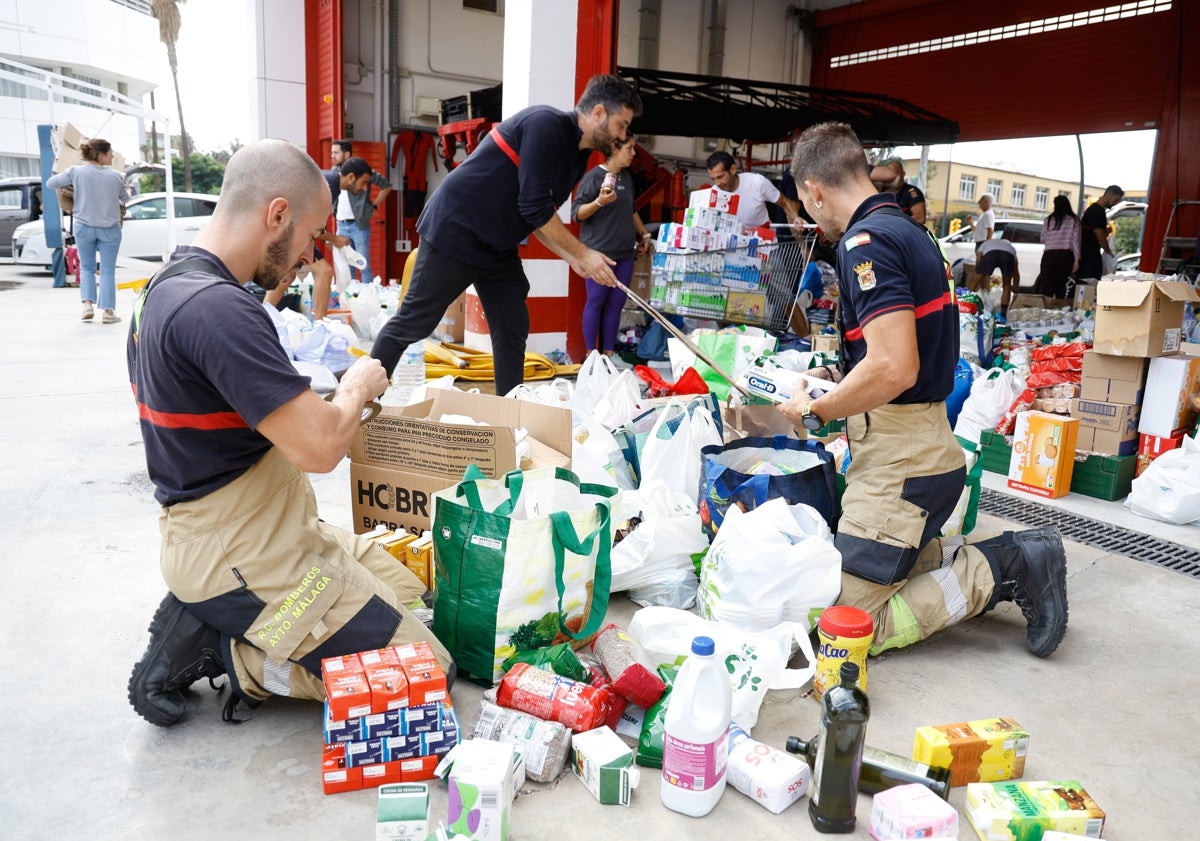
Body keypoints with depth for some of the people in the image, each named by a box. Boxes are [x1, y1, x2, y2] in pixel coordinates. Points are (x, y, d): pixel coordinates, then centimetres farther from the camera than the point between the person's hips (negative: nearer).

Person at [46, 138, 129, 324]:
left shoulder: (76, 172, -8)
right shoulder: (116, 176, -9)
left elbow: (50, 183, 2)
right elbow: (125, 199, 6)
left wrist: (68, 186, 21)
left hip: (84, 226, 1)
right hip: (110, 228, -1)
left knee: (87, 267, 18)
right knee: (108, 270, 5)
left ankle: (88, 304, 5)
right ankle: (108, 311, 2)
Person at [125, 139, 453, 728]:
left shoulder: (171, 283, 8)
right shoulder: (218, 309, -26)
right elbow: (320, 448, -28)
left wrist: (331, 397, 8)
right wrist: (357, 389, -7)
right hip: (245, 557, -10)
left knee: (414, 597, 17)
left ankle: (211, 624, 10)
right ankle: (216, 650, -2)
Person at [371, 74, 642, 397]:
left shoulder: (578, 153, 10)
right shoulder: (546, 124, -19)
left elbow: (541, 217, 15)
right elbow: (535, 208, -24)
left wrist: (571, 257, 0)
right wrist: (582, 253, -16)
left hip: (498, 246, 9)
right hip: (455, 230, -9)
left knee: (513, 330, 4)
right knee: (413, 322, -1)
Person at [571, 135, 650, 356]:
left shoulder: (627, 177, 13)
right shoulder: (594, 176, -9)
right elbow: (576, 213, -12)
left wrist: (643, 234, 26)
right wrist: (599, 202, -26)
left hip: (625, 252, 7)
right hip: (599, 252, -7)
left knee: (616, 303, 7)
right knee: (596, 302, -1)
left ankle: (608, 353, 13)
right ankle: (592, 355, 7)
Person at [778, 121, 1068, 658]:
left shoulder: (866, 242, -18)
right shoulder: (909, 231, 14)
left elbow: (894, 369, -28)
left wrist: (814, 411, -14)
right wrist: (836, 377, 26)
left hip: (899, 457, -10)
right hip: (927, 444, 10)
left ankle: (998, 571, -2)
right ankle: (1012, 560, 13)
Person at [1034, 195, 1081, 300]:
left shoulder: (1048, 220, 8)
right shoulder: (1074, 220, 5)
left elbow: (1043, 239, 12)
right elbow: (1076, 240, -1)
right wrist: (1076, 260, -2)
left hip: (1049, 255, 0)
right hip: (1066, 255, 0)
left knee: (1046, 287, -3)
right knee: (1061, 287, 8)